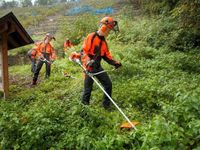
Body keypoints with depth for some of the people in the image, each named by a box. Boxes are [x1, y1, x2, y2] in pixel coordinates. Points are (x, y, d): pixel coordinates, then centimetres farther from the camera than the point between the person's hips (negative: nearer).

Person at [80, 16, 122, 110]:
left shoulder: (103, 40, 12)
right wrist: (88, 62, -33)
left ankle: (106, 105, 19)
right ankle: (84, 105, 23)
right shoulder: (91, 37, -13)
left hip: (98, 67, 8)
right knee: (88, 88, 2)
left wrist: (114, 62, 2)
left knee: (108, 84, 5)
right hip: (89, 67, -7)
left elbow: (106, 54, 15)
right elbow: (83, 52, -17)